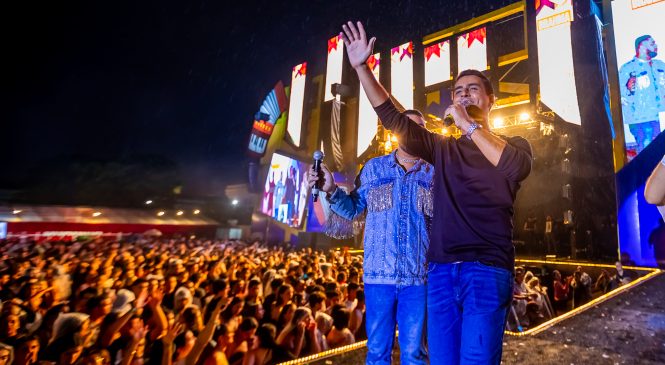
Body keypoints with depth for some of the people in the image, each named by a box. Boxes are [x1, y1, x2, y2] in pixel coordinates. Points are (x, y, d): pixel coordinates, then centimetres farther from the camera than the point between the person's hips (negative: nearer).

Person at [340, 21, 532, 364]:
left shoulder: (513, 143, 11)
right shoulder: (443, 148, 17)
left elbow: (517, 167, -14)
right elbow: (394, 119, 10)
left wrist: (468, 125, -10)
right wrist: (361, 67, 5)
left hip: (487, 270, -3)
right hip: (441, 272, 3)